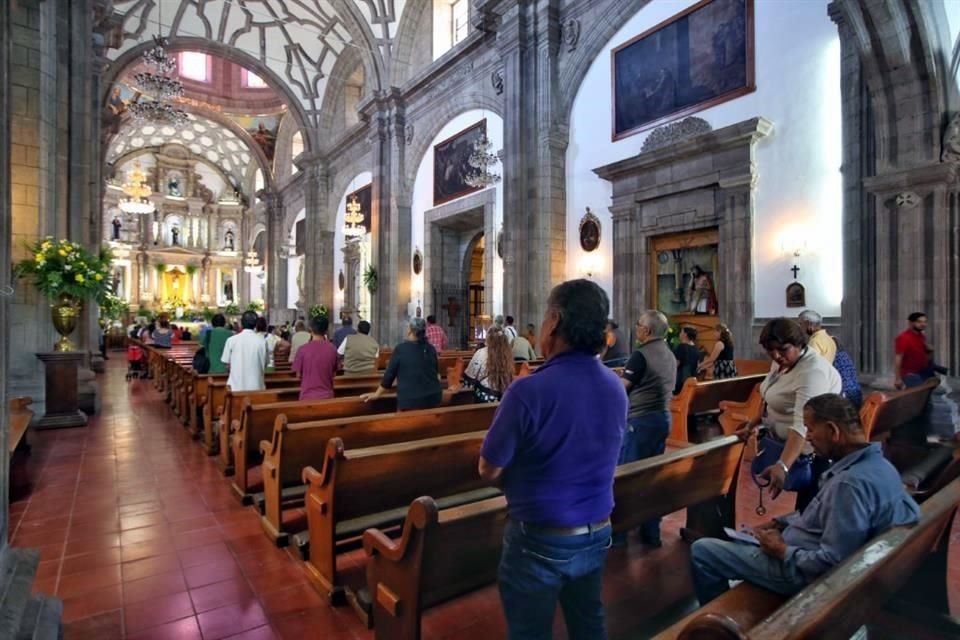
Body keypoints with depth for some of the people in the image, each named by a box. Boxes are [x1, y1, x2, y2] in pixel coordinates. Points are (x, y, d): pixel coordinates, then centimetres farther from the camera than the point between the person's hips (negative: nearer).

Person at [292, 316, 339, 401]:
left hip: (308, 396, -1)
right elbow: (334, 373, 5)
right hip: (327, 395, 2)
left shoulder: (303, 349, -11)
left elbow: (298, 375, -1)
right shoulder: (332, 349, -5)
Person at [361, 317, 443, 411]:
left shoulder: (400, 348, -6)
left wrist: (376, 394, 11)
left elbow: (389, 374, -1)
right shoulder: (431, 349, 6)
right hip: (433, 397, 5)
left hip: (411, 401, -4)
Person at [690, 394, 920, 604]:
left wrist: (783, 551, -15)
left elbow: (831, 563, -30)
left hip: (806, 572, -10)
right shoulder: (874, 462, 1)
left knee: (701, 551, -6)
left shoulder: (851, 483, -32)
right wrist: (779, 522, 7)